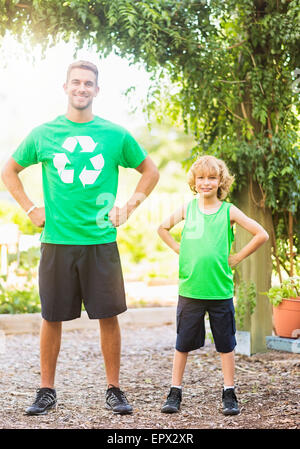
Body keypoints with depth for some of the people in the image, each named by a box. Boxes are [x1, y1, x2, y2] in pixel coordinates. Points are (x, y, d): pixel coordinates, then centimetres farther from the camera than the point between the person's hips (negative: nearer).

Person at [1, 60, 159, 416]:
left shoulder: (116, 135, 4)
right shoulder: (43, 134, 5)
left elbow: (150, 172, 16)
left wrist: (128, 207, 5)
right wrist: (31, 210, 7)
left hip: (101, 241, 0)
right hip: (56, 240, 0)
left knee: (108, 316, 2)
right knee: (52, 317, 5)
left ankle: (113, 389, 15)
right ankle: (46, 390, 18)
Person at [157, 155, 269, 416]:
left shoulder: (228, 211, -1)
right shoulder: (187, 209, 4)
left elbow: (261, 235, -1)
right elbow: (163, 229, 19)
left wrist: (236, 258, -2)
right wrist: (179, 250, 8)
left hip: (220, 290, -1)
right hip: (190, 289, 1)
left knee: (226, 345, 7)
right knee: (183, 343, 7)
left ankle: (229, 394, 17)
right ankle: (175, 393, 17)